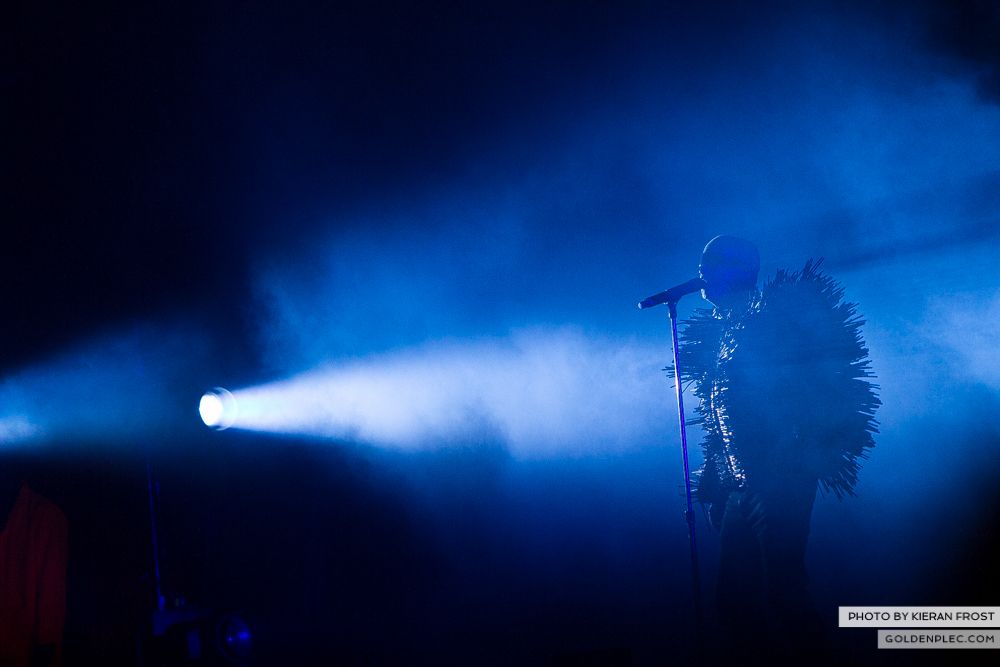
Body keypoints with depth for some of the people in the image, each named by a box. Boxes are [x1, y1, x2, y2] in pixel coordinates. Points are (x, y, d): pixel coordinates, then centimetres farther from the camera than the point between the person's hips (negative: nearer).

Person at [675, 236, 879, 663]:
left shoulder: (772, 320, -9)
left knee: (781, 588, -5)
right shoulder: (719, 331, 14)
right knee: (735, 595, 11)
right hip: (740, 487, 8)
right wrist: (712, 477, 15)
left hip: (779, 484, -8)